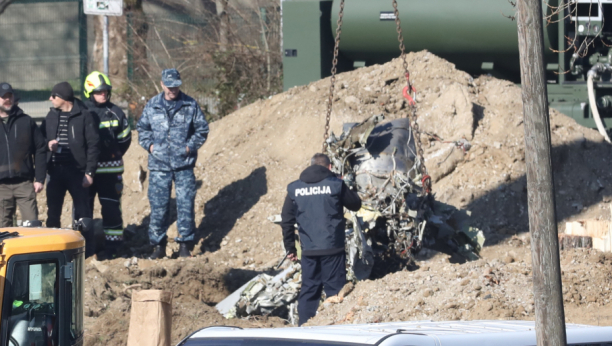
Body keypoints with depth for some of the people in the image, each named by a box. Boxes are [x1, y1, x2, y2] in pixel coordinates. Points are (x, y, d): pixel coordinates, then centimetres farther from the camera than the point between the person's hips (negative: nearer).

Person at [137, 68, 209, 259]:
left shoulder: (190, 105, 4)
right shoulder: (152, 105, 8)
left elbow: (202, 129, 9)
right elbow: (142, 128, 18)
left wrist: (190, 146, -4)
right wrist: (149, 145, 1)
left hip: (184, 164, -1)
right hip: (159, 164, 1)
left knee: (186, 204, -2)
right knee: (158, 206, 0)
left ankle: (185, 245, 6)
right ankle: (158, 245, 9)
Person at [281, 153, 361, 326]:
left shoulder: (295, 188, 6)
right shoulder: (335, 185, -3)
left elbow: (286, 221, 9)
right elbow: (355, 204, 10)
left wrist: (290, 248, 17)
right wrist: (350, 192, 31)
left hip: (308, 251, 3)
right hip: (332, 248, -3)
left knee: (308, 292, 8)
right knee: (335, 290, 1)